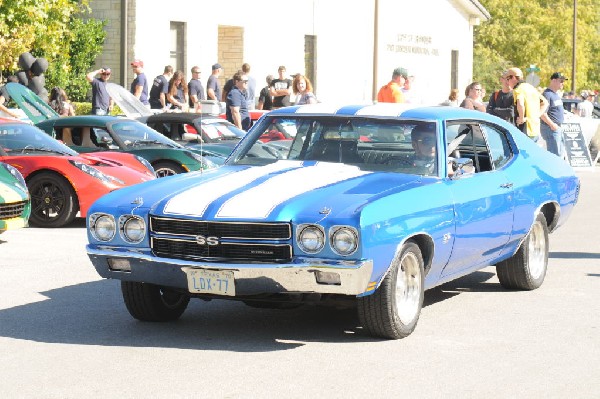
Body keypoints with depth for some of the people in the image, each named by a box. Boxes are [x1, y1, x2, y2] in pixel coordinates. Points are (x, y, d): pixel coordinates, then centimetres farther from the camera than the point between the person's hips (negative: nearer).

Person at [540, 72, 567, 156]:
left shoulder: (556, 94, 17)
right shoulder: (547, 94, -15)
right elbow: (542, 113, -22)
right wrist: (552, 125, -22)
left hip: (558, 128, 10)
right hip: (550, 128, -10)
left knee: (559, 153, 14)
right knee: (555, 154, -13)